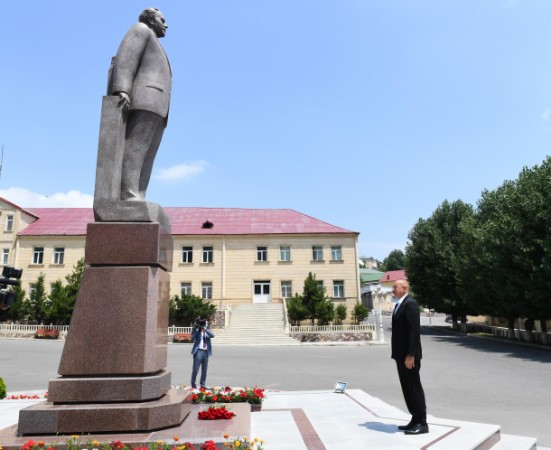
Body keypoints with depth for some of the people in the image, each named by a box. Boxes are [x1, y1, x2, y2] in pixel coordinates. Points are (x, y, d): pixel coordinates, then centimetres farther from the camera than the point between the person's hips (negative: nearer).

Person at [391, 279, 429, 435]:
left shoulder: (410, 304, -15)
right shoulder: (399, 304, 15)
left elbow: (414, 330, -22)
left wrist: (410, 354, -24)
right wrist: (398, 354, 16)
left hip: (409, 355, -9)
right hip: (401, 354, 9)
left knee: (414, 387, -1)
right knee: (407, 388, 13)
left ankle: (422, 423, 9)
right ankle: (415, 420, 23)